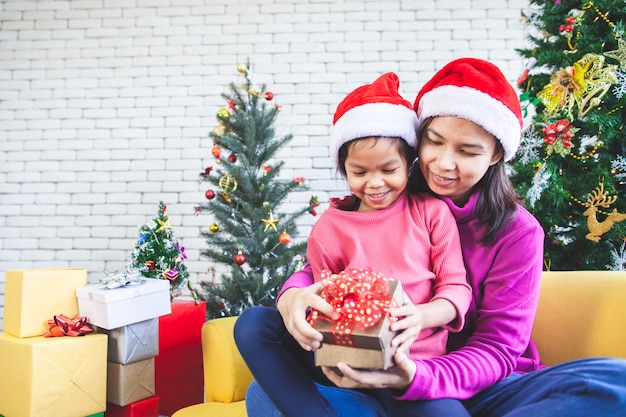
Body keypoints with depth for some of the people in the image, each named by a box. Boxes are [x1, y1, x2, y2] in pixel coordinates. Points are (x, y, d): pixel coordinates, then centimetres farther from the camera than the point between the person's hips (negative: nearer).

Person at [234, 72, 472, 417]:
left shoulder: (431, 212, 3)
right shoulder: (329, 227, 7)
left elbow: (457, 287, 3)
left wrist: (422, 315, -19)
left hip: (414, 359, -3)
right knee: (252, 324, -15)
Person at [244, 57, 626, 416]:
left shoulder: (518, 232, -5)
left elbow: (496, 349, -9)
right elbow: (319, 269, 0)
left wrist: (417, 378, -30)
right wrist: (293, 294, -27)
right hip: (381, 382, 1)